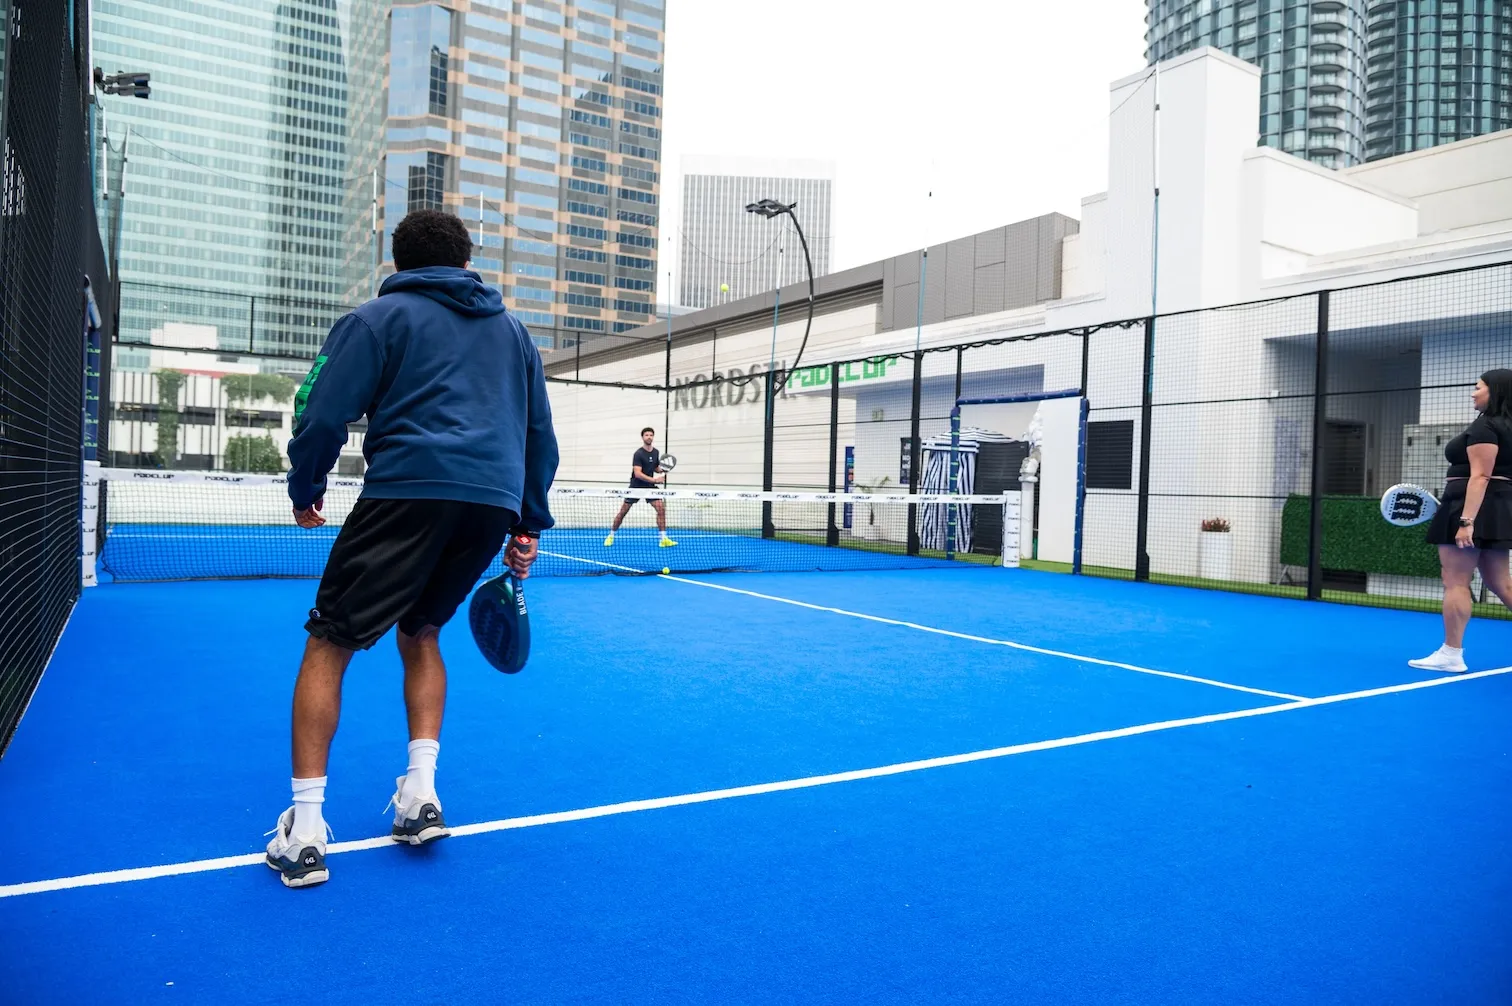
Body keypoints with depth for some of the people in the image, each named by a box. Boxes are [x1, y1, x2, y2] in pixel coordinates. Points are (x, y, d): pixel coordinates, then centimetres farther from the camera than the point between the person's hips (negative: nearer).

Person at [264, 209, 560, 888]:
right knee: (420, 631, 23)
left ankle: (305, 828, 3)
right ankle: (421, 794, 14)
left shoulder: (379, 317, 11)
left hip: (408, 490, -5)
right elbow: (541, 435, 22)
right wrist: (528, 527, 23)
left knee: (329, 642, 6)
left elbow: (323, 412, 2)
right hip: (495, 501, 5)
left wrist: (305, 490, 18)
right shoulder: (511, 330, 25)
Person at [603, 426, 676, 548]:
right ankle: (611, 536, 19)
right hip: (636, 486, -5)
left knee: (661, 508, -12)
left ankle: (664, 539, -9)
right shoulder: (638, 453, -16)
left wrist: (663, 469, -4)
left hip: (650, 486, 5)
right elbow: (637, 474, -25)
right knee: (623, 512, 2)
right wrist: (655, 480, -31)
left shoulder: (656, 452, 4)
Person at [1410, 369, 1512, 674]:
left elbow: (1480, 477, -20)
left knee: (1456, 582, -5)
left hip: (1472, 509, -10)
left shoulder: (1484, 426, -12)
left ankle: (1451, 654, -1)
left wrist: (1466, 521, -25)